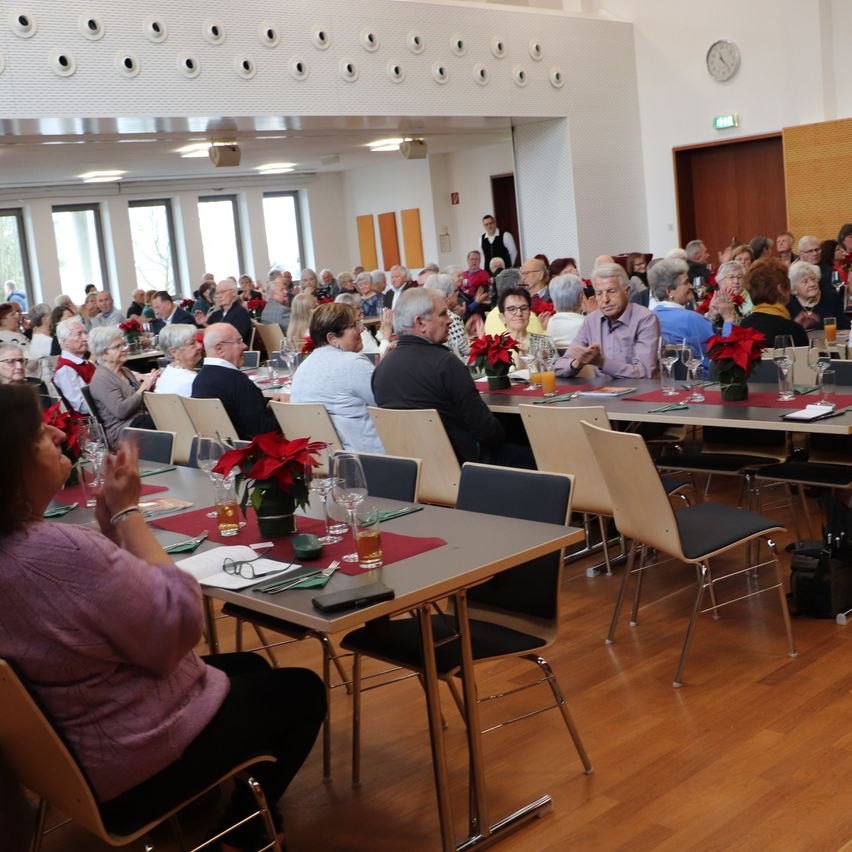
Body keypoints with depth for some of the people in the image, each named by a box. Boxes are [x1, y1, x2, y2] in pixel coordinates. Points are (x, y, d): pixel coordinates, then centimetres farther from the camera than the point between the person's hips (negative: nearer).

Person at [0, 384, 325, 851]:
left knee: (249, 667, 27)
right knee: (301, 691, 13)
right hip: (131, 765, -9)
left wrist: (108, 520, -7)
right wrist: (127, 511, -20)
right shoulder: (60, 551, -36)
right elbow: (179, 625, -24)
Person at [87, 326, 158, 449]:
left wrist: (149, 383, 5)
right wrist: (143, 388, -15)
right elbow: (120, 411, -19)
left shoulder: (125, 371, 18)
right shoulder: (101, 379, -7)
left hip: (143, 421, 8)